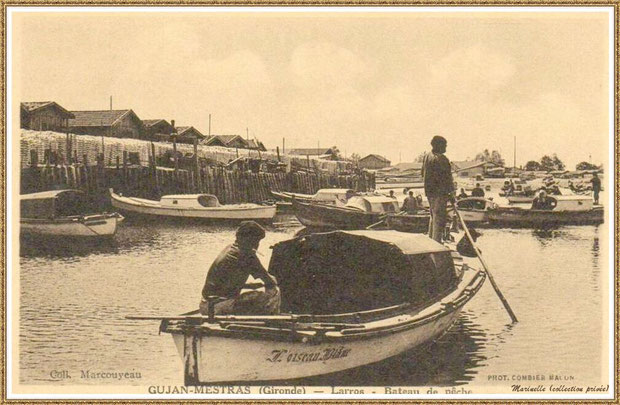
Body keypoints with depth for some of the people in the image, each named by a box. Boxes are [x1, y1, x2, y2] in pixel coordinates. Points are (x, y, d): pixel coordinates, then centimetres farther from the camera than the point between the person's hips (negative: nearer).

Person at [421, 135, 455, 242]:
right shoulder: (441, 159, -15)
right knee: (440, 218, -6)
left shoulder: (427, 157, 12)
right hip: (440, 193, -9)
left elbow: (423, 174, 20)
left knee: (433, 216, 19)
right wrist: (451, 194, -12)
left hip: (429, 192, 9)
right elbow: (447, 178, -16)